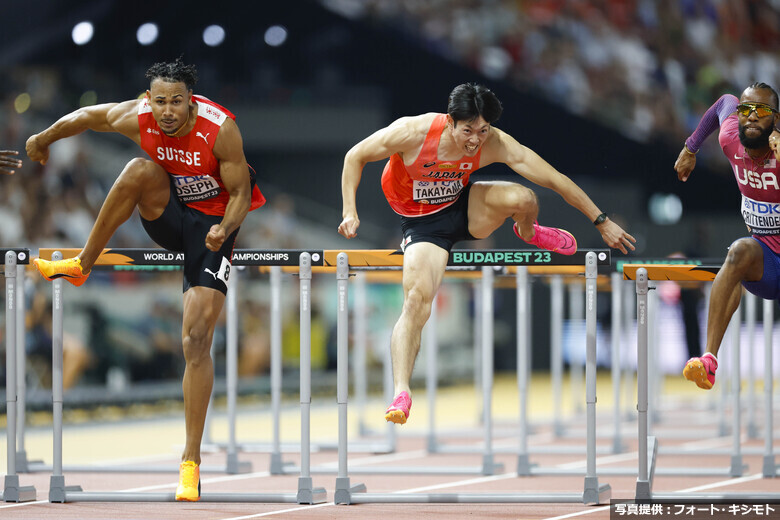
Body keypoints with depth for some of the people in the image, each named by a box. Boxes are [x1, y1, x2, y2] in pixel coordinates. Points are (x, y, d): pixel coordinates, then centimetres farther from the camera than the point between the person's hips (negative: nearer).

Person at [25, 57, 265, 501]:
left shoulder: (221, 129, -26)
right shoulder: (136, 119, -18)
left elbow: (241, 192, -16)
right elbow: (86, 117, 2)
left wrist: (225, 229, -36)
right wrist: (45, 139, 19)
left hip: (212, 224, -3)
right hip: (167, 215, 3)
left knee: (197, 342, -13)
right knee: (141, 169, -31)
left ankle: (191, 461, -8)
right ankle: (82, 265, -12)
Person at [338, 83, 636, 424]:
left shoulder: (495, 144, -22)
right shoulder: (413, 133, -29)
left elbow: (554, 179, -17)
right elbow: (355, 157, -14)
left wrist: (601, 221, -15)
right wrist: (350, 212, -24)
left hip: (463, 208, 2)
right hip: (423, 224, -2)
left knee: (522, 199, -25)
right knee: (417, 300, -25)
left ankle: (527, 233, 14)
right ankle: (401, 394, -26)